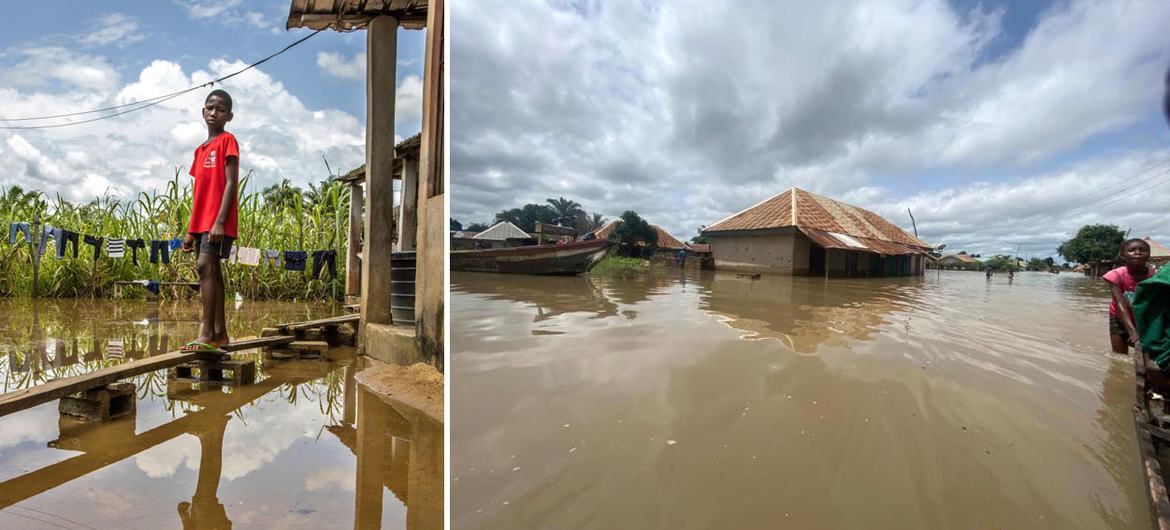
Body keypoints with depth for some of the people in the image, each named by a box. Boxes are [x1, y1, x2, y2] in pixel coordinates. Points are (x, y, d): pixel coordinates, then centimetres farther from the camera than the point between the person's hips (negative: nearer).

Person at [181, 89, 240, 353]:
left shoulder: (228, 141, -2)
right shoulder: (200, 150, 21)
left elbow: (231, 183, -12)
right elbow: (199, 193, 20)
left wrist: (220, 221, -20)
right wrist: (190, 230, 17)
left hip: (217, 221, -8)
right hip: (201, 221, 8)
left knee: (205, 266, -17)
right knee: (212, 271, 6)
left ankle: (206, 334, -17)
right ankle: (220, 334, 10)